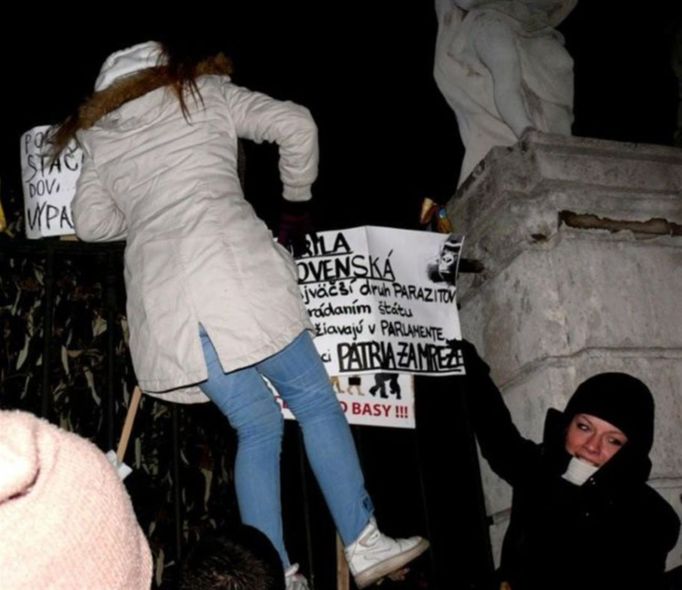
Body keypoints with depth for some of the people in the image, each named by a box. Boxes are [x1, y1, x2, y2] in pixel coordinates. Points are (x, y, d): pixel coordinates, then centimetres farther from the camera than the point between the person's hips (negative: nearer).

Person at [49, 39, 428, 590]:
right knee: (314, 400, 6)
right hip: (231, 265, -4)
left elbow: (90, 222, 20)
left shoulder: (99, 133, 27)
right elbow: (296, 124, 7)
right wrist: (297, 193, 22)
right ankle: (364, 545, 4)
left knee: (258, 426, 10)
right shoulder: (208, 93, 19)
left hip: (160, 292, 4)